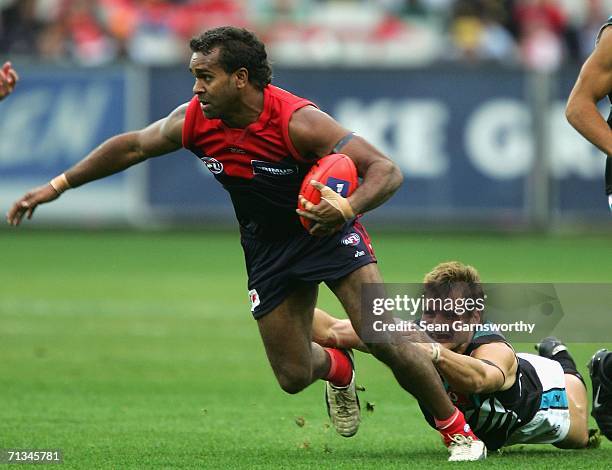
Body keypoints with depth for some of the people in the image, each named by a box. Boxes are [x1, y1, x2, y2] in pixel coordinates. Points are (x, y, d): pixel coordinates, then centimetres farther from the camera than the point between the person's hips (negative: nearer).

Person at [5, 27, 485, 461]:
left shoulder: (297, 121, -30)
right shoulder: (194, 121, -15)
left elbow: (387, 171, -31)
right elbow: (132, 146, 3)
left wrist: (348, 208, -50)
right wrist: (57, 186, 4)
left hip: (328, 227, -5)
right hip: (267, 244, 5)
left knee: (384, 340, -20)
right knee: (293, 375, 4)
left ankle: (458, 430, -1)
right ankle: (337, 368, 41)